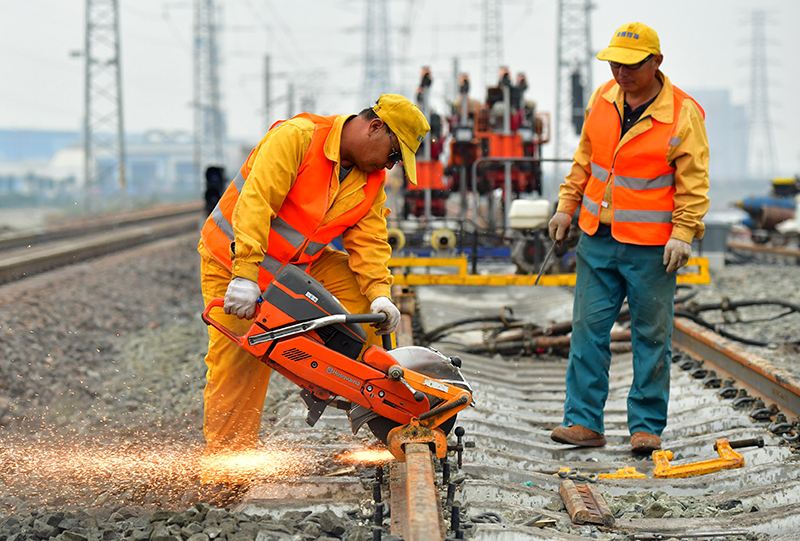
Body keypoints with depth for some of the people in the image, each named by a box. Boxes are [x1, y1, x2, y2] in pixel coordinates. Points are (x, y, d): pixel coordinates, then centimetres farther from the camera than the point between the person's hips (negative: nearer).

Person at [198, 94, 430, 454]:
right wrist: (245, 274, -38)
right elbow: (256, 202, -31)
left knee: (357, 287, -11)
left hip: (298, 263, 6)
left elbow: (369, 241, -6)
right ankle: (224, 456, 0)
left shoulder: (371, 182, 0)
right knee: (237, 363, -11)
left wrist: (379, 293, -24)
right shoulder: (296, 137, -24)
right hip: (232, 261, -6)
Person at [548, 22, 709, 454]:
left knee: (651, 336, 3)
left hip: (651, 248, -4)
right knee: (588, 329, 3)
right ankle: (584, 421, 7)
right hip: (597, 240, 5)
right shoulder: (602, 100, 5)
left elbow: (693, 182, -8)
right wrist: (566, 206, 16)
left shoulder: (683, 114, -10)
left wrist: (683, 232, -15)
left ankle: (647, 426, 11)